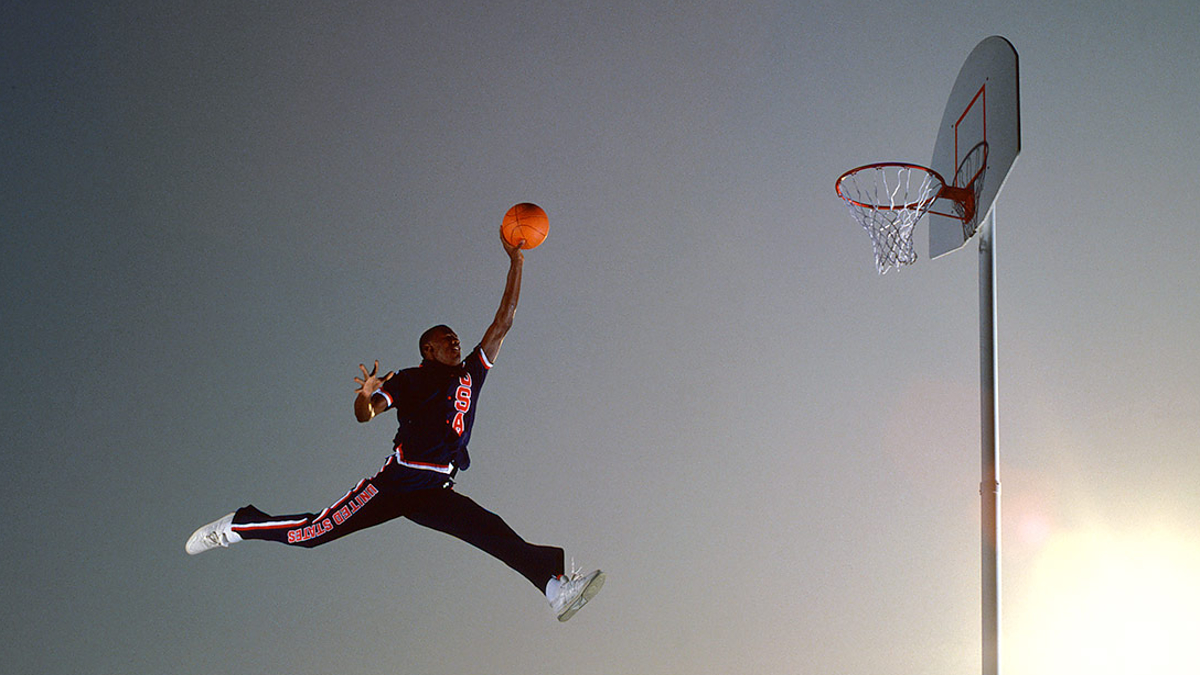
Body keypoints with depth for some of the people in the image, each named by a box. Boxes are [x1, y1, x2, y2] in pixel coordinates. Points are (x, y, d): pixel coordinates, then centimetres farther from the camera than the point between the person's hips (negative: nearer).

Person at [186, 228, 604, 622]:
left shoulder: (471, 374, 21)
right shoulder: (410, 380, 8)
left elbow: (503, 323, 18)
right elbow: (365, 415, -1)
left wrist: (515, 263, 13)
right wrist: (366, 395, -25)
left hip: (436, 494, 4)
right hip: (395, 482, -4)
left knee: (495, 533, -19)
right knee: (315, 533, -5)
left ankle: (555, 585, -36)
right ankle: (237, 527, 15)